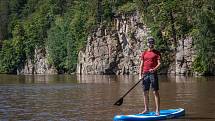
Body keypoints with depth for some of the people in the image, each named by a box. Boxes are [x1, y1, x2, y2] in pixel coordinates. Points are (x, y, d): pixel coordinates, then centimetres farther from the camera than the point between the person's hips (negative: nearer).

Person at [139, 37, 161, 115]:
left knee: (155, 92, -6)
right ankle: (146, 109, 18)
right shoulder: (144, 53, 15)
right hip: (145, 74, 4)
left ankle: (157, 110, -7)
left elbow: (159, 63, -4)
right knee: (145, 93, 8)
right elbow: (141, 65, 14)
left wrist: (154, 69, -22)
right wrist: (140, 75, 4)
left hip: (153, 74, -4)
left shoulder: (157, 53, 5)